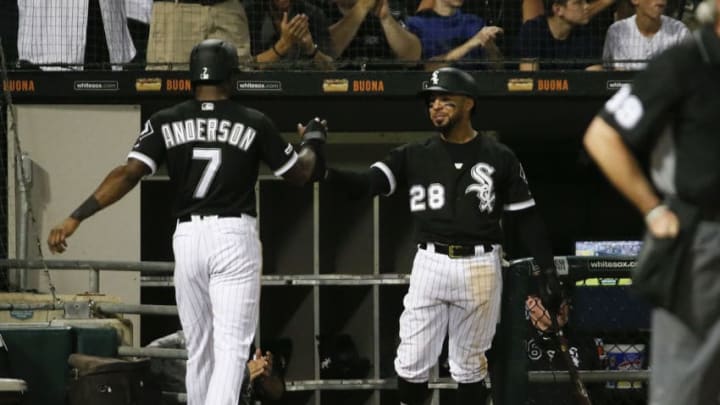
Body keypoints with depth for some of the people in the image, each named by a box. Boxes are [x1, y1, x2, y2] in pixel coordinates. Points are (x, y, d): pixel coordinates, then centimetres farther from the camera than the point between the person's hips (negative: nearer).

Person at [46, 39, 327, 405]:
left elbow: (129, 173, -9)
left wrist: (76, 218, -11)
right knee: (231, 346, -8)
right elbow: (299, 173, 10)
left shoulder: (165, 123, 3)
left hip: (187, 237, 3)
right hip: (236, 237, -3)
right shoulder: (254, 123, 0)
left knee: (198, 348, 16)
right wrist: (312, 142, 32)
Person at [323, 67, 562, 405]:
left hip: (480, 267, -1)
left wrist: (547, 271, -3)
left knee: (469, 365, 8)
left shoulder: (499, 158, 3)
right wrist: (321, 169, -25)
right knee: (412, 362, 0)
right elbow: (365, 184, -6)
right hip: (430, 264, 1)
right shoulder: (414, 156, 6)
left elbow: (527, 218, 4)